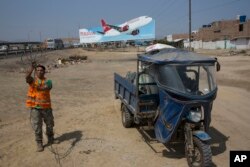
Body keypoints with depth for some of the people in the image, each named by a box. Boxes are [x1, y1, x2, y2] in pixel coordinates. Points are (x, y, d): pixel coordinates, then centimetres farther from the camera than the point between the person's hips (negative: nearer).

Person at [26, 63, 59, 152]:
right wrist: (32, 68, -40)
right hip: (35, 108, -1)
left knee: (50, 124, 17)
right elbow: (27, 76, -24)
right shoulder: (32, 80, -1)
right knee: (37, 127, 3)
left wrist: (41, 88, -46)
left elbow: (47, 87, -24)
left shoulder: (47, 81, -3)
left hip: (46, 107, 2)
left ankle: (50, 139, 39)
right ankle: (39, 144, 19)